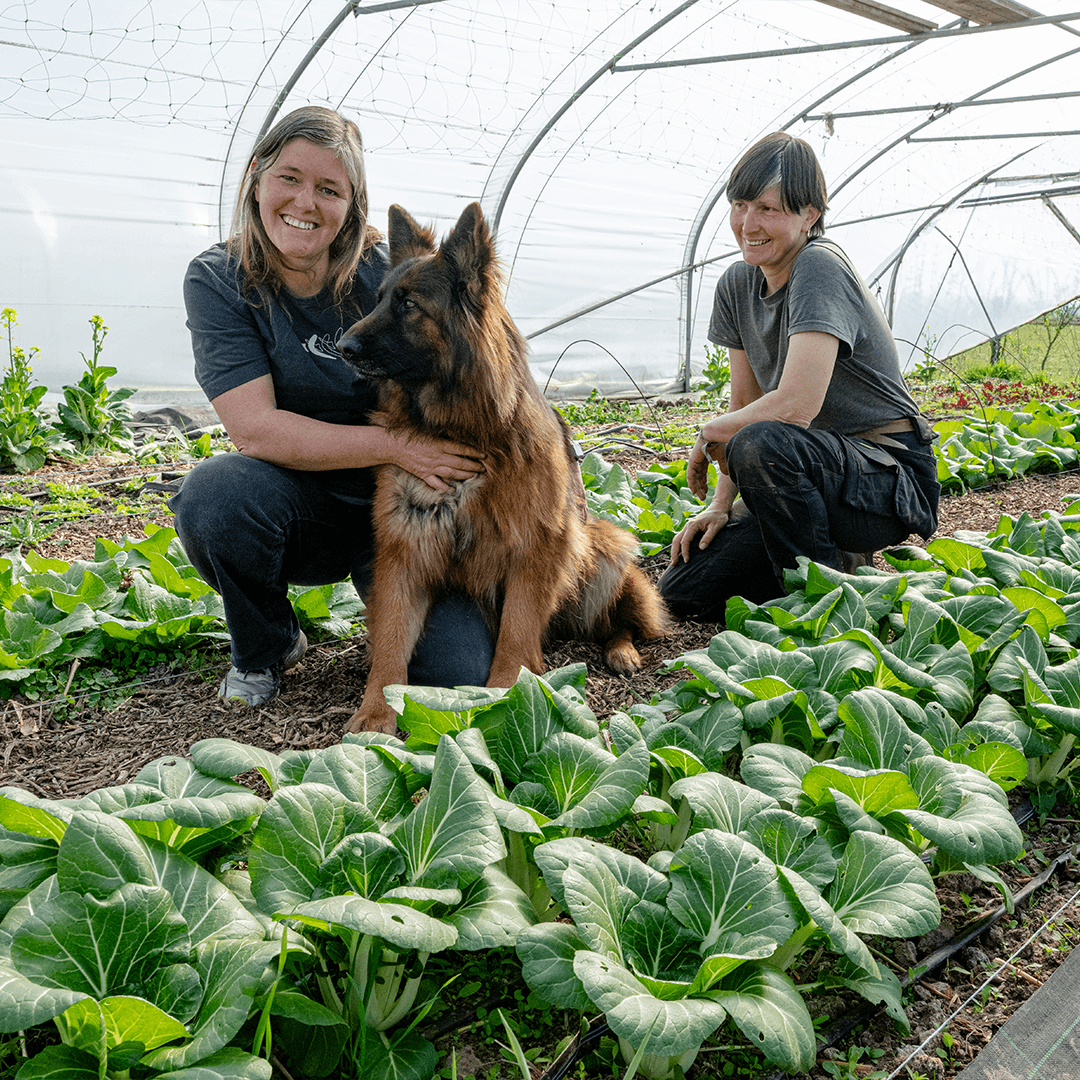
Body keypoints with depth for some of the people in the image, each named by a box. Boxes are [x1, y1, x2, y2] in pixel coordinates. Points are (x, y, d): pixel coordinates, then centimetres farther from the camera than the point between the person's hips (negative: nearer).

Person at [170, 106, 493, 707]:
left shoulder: (385, 273, -7)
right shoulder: (218, 281, -8)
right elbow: (256, 428, -19)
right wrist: (397, 447, -27)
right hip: (302, 510, 0)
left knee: (458, 675, -20)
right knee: (214, 493, -34)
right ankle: (266, 648, -1)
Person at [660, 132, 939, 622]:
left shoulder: (819, 268, -19)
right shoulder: (737, 285, 6)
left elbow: (795, 407, -29)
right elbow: (745, 403, 10)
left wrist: (709, 434, -12)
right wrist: (721, 504, 0)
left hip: (893, 481, -7)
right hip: (814, 474, 8)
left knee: (761, 445, -37)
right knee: (684, 589, -3)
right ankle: (840, 562, 14)